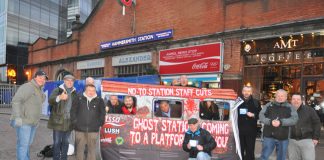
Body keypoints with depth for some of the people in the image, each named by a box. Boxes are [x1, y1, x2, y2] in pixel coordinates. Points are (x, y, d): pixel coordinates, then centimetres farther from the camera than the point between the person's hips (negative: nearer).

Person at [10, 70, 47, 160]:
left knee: (28, 144, 16)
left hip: (33, 122, 9)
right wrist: (17, 117, -30)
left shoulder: (40, 91, 14)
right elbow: (16, 101, -22)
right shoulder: (26, 87, -13)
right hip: (23, 121, -9)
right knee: (23, 144, -8)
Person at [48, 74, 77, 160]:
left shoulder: (74, 93, 12)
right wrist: (59, 97, -38)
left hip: (69, 122, 4)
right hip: (58, 121, -4)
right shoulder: (57, 90, -2)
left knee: (65, 142, 14)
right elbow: (50, 100, -19)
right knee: (57, 142, 0)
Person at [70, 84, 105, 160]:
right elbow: (73, 111, 6)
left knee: (92, 149, 6)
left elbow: (102, 113, 8)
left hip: (93, 130, 0)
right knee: (80, 148, 10)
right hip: (80, 129, 0)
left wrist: (99, 123, 3)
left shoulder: (99, 100, 3)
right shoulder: (79, 99, 2)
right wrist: (74, 121, 0)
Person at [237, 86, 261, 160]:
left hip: (251, 130, 1)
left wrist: (253, 115, -11)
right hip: (239, 130, 0)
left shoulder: (256, 102, 7)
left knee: (250, 150, 6)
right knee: (240, 150, 7)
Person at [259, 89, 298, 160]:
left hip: (283, 138, 1)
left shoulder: (290, 107, 3)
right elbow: (261, 115, -3)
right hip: (269, 136, 0)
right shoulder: (269, 105, 4)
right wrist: (270, 121, -20)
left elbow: (294, 119, -11)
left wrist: (281, 122, -23)